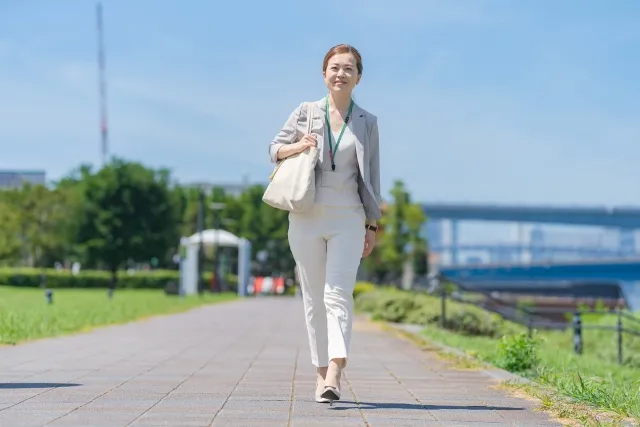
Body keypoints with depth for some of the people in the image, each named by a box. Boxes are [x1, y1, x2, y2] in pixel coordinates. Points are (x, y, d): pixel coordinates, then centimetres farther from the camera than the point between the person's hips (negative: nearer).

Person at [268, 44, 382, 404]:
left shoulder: (367, 123, 7)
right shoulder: (306, 113, 6)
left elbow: (372, 178, 9)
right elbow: (274, 149, 13)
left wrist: (373, 226, 7)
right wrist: (298, 147, -9)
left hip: (348, 219, -1)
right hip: (307, 217, 1)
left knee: (339, 295, -15)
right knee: (314, 299, 5)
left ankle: (334, 374, -28)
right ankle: (322, 372, 12)